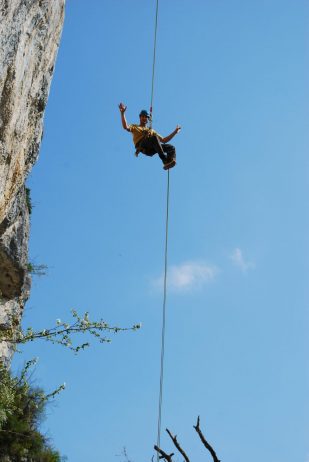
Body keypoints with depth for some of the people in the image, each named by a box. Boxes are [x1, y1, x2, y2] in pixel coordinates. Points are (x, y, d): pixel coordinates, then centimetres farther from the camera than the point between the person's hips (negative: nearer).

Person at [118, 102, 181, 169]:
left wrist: (175, 132, 30)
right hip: (141, 146, -5)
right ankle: (164, 159, -41)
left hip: (151, 149, 5)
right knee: (154, 137, -35)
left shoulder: (152, 131, 40)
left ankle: (169, 162, -44)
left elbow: (164, 140, 34)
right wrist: (122, 113, -5)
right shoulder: (135, 127, 28)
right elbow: (126, 127, 4)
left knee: (171, 147, -16)